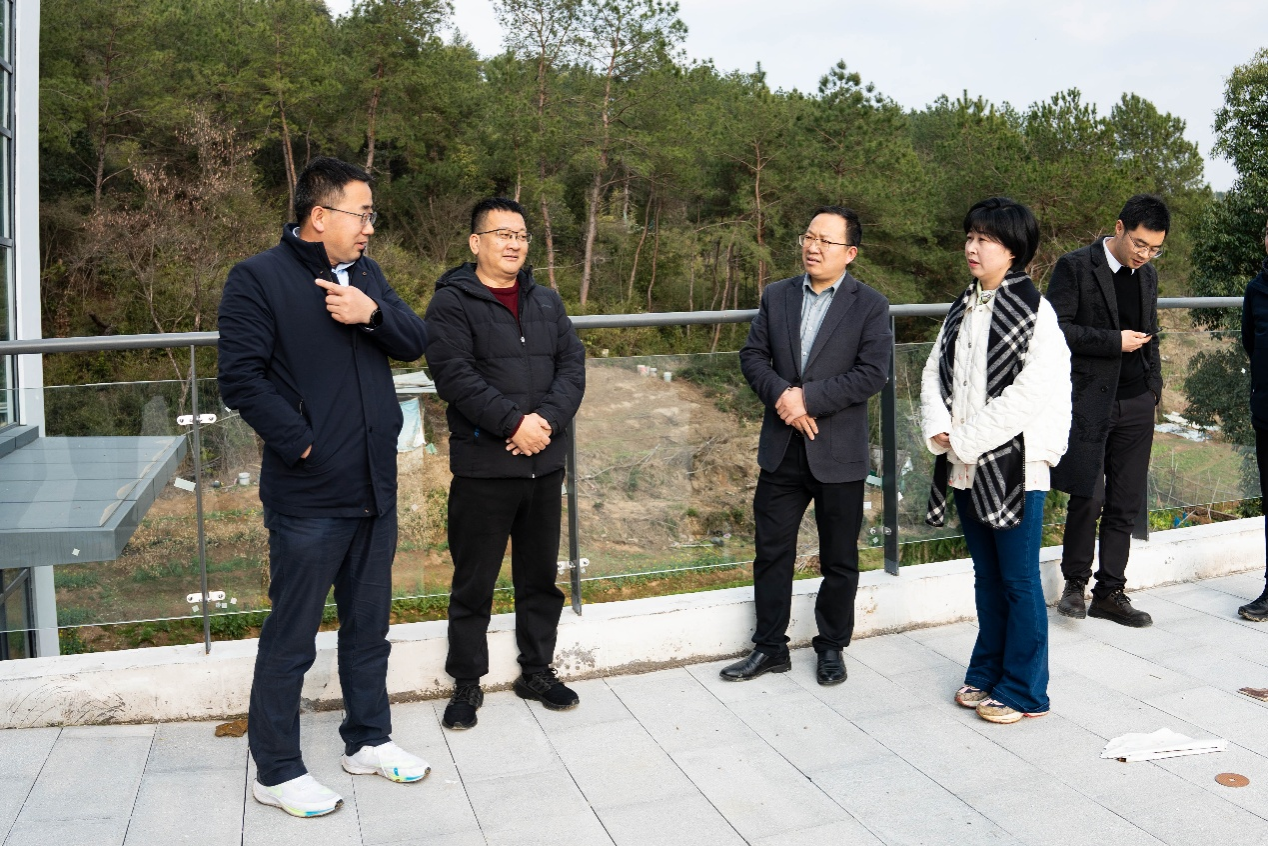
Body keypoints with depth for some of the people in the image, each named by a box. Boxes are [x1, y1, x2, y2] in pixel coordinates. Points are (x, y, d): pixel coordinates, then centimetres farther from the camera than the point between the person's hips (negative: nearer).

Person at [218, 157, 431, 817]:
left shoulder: (365, 274, 12)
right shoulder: (258, 279, -9)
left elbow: (414, 343, 6)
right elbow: (241, 378, -16)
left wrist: (372, 312, -13)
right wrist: (301, 443, -16)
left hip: (375, 490, 7)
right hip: (308, 496, -7)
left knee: (368, 625, 18)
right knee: (291, 639, 5)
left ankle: (368, 740, 34)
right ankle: (276, 771, 20)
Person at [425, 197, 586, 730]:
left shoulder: (546, 302, 14)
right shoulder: (452, 303, -4)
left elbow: (573, 366, 4)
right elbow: (455, 376, -16)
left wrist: (546, 419, -12)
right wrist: (514, 422, -20)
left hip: (545, 463, 5)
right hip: (483, 466, -5)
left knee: (541, 576, 15)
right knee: (474, 583, 5)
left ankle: (537, 670, 31)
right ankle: (467, 683, 20)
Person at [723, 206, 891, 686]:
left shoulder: (870, 306, -4)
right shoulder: (777, 296, 7)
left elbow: (872, 374, -14)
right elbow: (752, 355, 4)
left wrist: (808, 398, -19)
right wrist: (781, 395, -14)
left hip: (839, 453, -3)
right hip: (781, 449, 3)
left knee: (839, 559, 10)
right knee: (772, 551, 9)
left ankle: (831, 648, 28)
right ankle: (769, 647, 23)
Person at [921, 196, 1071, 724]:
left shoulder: (1034, 312, -10)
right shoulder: (961, 310, 12)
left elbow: (1031, 393, -18)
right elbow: (934, 372, 10)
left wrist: (967, 439, -17)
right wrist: (939, 426, -9)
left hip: (1014, 466, -7)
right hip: (965, 468, 7)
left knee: (1019, 581, 4)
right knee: (987, 577, 18)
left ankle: (1023, 691, 17)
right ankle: (987, 674, 32)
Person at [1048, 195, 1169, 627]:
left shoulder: (1147, 275, 15)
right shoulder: (1075, 267, -5)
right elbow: (1055, 328, -12)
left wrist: (1153, 387, 15)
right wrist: (1113, 341, -14)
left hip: (1136, 405, 6)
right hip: (1089, 401, -6)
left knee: (1125, 505, 7)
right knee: (1088, 497, -9)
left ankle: (1110, 592, 17)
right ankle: (1075, 582, 12)